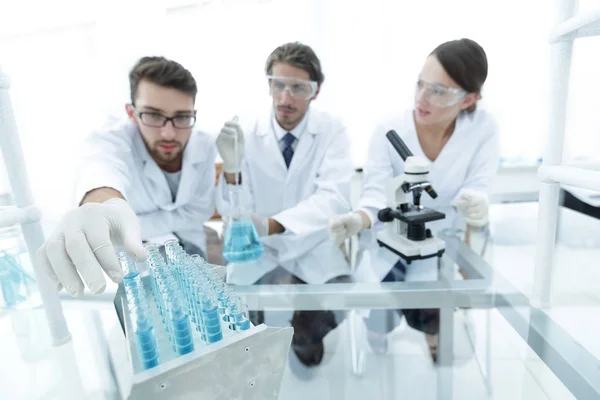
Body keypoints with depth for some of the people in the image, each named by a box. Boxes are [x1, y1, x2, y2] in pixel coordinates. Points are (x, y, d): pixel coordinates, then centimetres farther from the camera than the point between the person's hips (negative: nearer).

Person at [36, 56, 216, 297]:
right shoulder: (111, 139, -26)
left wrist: (139, 226, -27)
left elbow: (201, 209, -14)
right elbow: (103, 170, -49)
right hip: (130, 258, -1)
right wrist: (105, 206, -72)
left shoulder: (204, 146, -15)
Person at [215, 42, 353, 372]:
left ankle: (306, 341, 13)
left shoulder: (333, 132, -7)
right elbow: (231, 211, -8)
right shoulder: (246, 134, -4)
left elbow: (334, 199, -22)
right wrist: (232, 167, -29)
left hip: (313, 249, 0)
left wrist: (270, 224, -38)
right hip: (260, 250, 1)